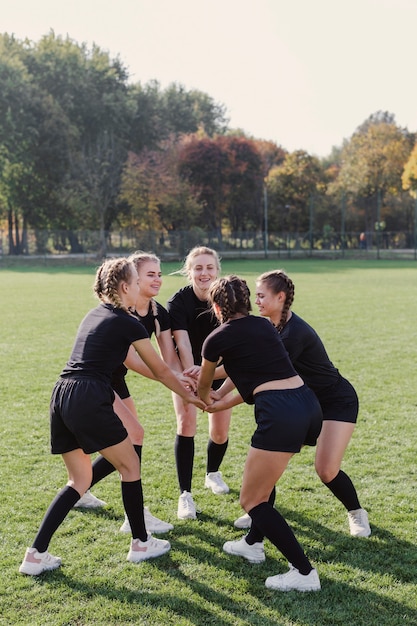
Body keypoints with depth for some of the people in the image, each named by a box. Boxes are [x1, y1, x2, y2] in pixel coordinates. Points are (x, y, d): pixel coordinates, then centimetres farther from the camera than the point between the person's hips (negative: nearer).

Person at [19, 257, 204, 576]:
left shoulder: (95, 314, 22)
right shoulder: (129, 324, -2)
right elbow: (161, 371, 8)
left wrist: (174, 374, 40)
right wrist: (188, 395, 25)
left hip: (61, 395, 8)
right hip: (89, 400, -8)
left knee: (79, 480, 18)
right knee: (130, 466, 13)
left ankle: (36, 555, 12)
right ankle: (141, 543, 25)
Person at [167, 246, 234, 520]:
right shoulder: (179, 301, -22)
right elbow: (182, 343, -31)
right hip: (187, 369, -1)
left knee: (221, 432, 2)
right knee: (186, 424, -17)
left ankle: (213, 473, 35)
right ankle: (186, 495, -8)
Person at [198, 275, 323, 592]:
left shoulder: (217, 339, 3)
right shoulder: (264, 325, 20)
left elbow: (203, 385, 23)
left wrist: (205, 399, 46)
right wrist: (222, 402, 40)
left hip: (281, 415, -8)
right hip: (309, 405, 8)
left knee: (252, 500, 6)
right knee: (263, 476, 30)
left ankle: (305, 572, 2)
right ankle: (253, 544, 43)